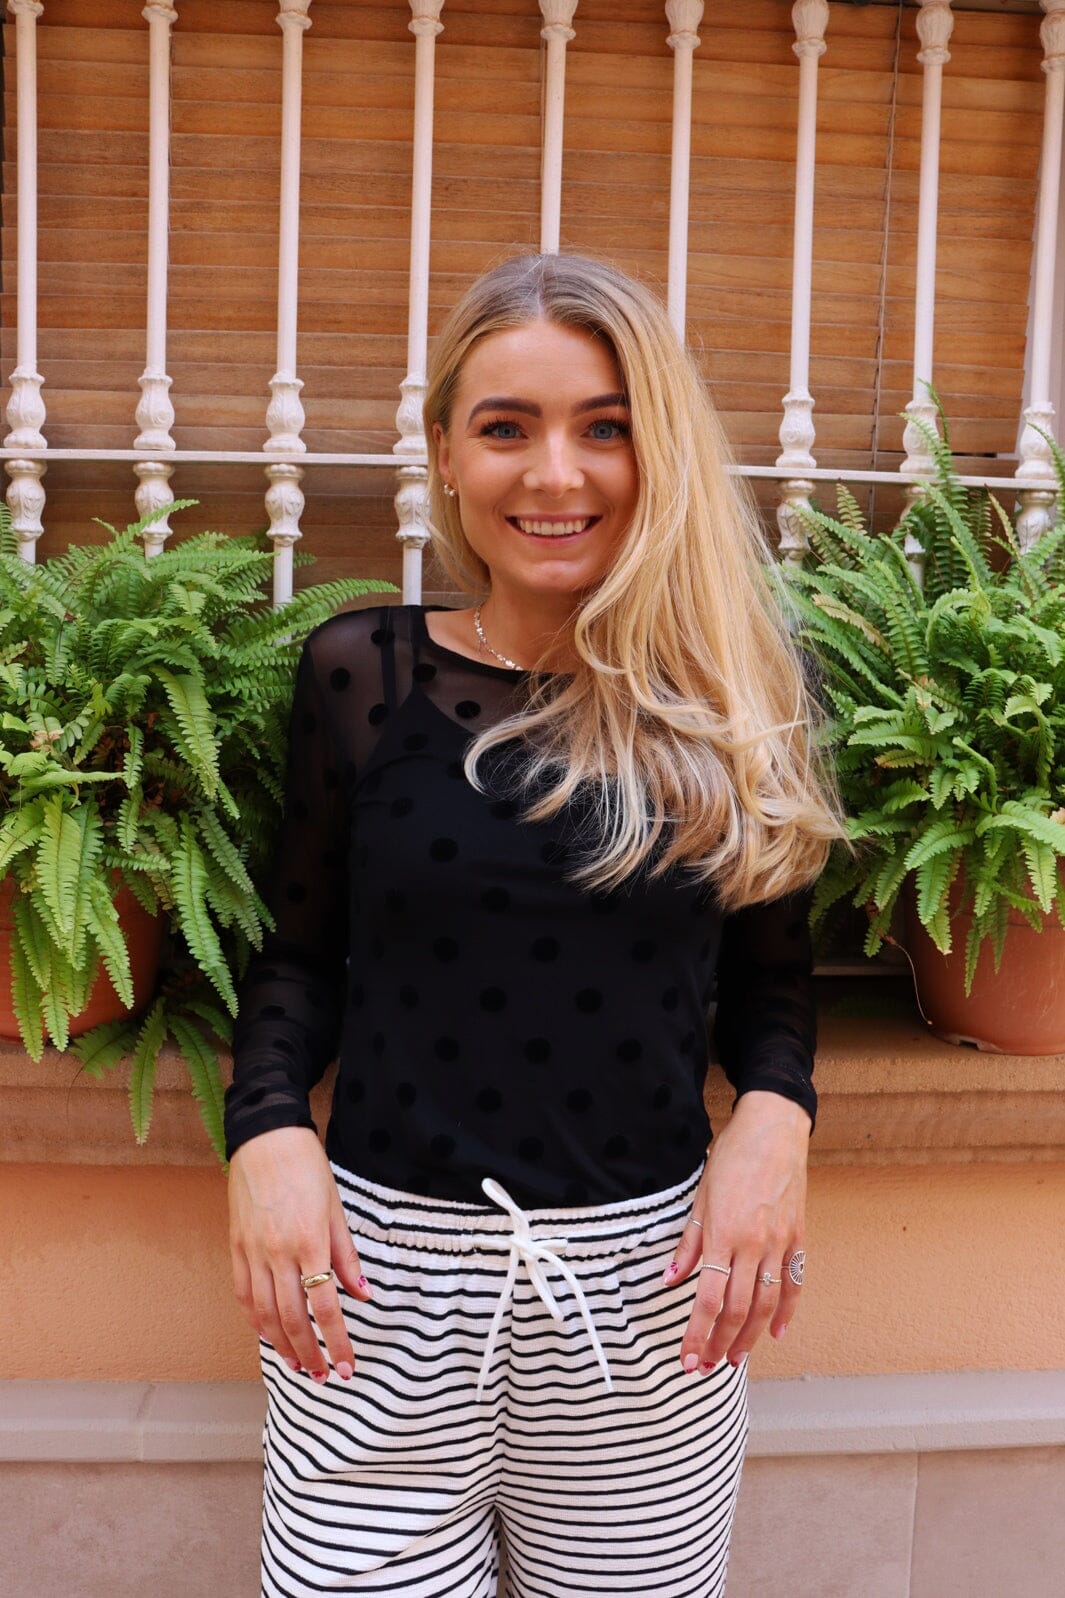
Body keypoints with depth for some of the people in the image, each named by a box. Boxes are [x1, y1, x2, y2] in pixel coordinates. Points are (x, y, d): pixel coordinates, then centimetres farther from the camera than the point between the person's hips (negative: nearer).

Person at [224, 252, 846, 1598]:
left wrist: (773, 1115, -10)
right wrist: (267, 1127, -10)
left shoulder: (730, 701, -1)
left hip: (648, 1273, 1)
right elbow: (301, 948, 5)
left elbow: (771, 965, 8)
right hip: (380, 1262, 0)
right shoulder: (360, 672, -2)